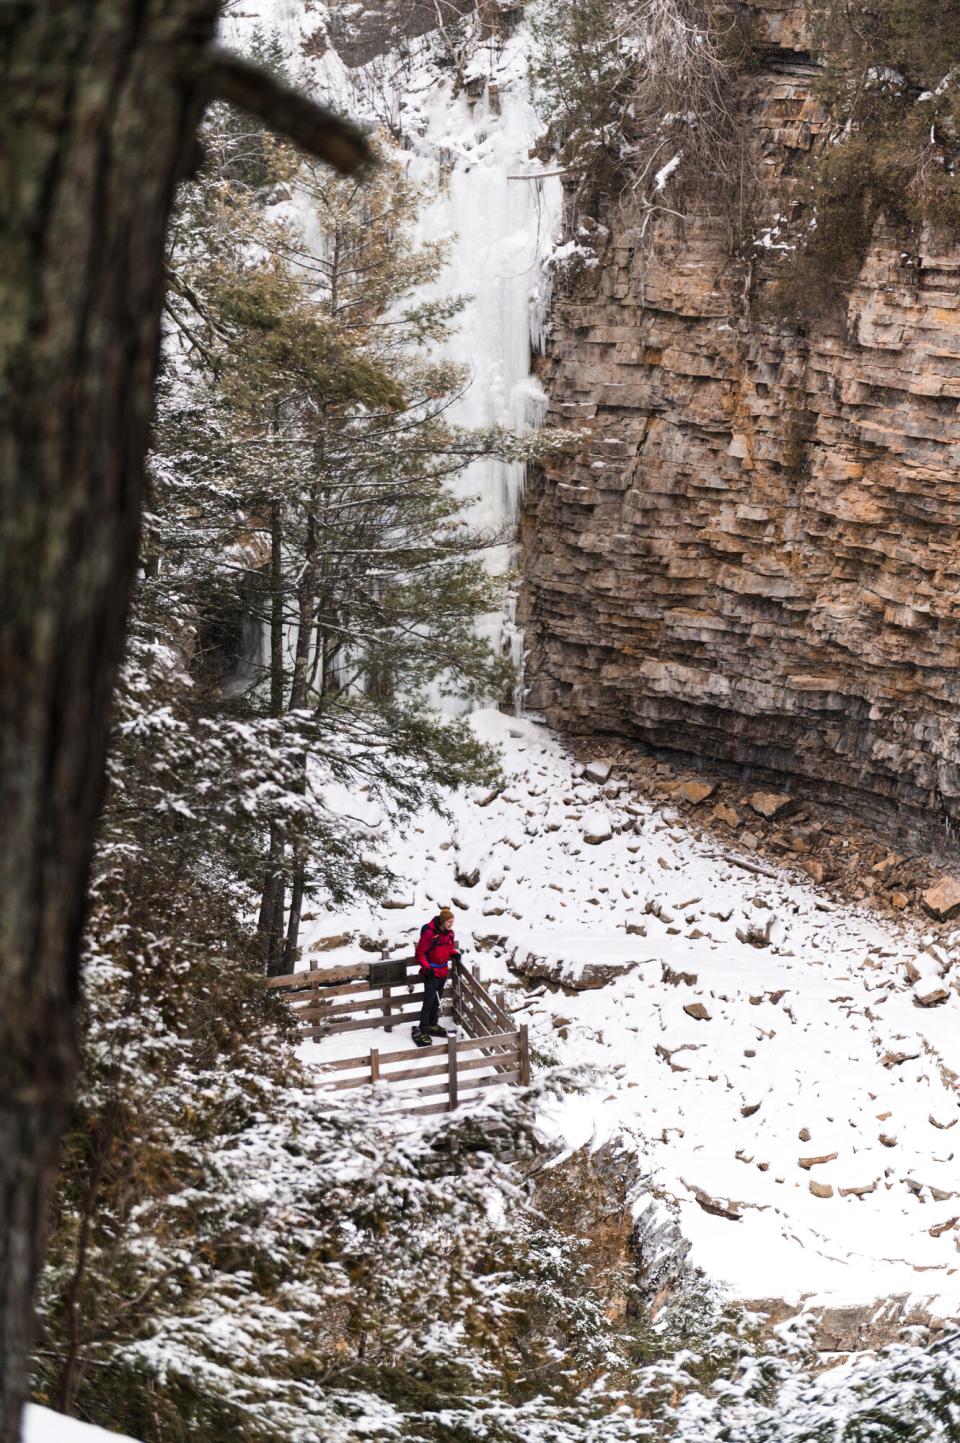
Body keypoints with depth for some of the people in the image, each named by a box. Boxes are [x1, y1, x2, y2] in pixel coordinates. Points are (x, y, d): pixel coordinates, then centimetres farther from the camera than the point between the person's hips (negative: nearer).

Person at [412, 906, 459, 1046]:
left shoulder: (449, 933, 2)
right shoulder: (429, 933, -22)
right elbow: (419, 953, -15)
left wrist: (454, 954, -3)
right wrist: (427, 967, -23)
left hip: (443, 971, 7)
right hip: (431, 972, -7)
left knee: (437, 1000, 19)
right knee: (429, 1002, -7)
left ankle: (433, 1025, 34)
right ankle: (422, 1032, -3)